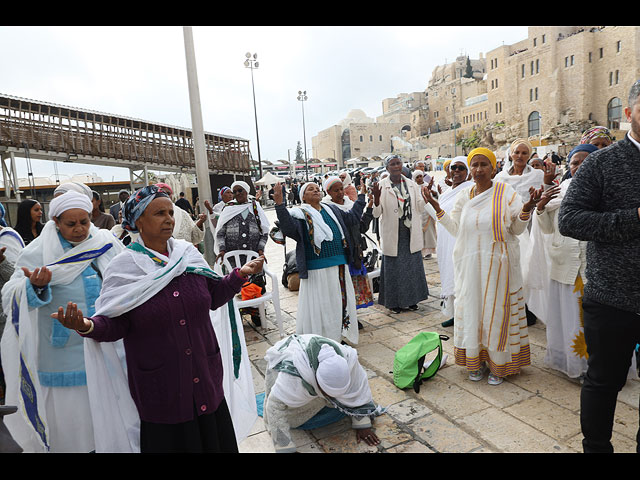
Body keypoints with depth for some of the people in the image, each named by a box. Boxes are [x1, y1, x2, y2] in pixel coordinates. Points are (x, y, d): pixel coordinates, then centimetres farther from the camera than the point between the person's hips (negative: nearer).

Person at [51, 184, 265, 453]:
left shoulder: (189, 254, 0)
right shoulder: (124, 267, -8)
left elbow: (213, 297, 8)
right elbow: (114, 324, -8)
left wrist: (241, 274, -2)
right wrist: (87, 326, -27)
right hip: (159, 388, -3)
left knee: (211, 437, 16)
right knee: (169, 440, 13)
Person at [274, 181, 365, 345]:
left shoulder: (332, 210, 16)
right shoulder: (299, 213, -3)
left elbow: (353, 217, 28)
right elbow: (289, 228, -23)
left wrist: (361, 196, 30)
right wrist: (280, 205, -31)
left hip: (340, 266, 6)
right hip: (317, 269, -6)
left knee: (341, 303, 14)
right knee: (319, 307, 0)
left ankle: (340, 336, 32)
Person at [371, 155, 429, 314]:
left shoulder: (411, 184, 6)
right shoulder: (382, 186, -5)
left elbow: (420, 208, 7)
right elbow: (376, 213, -10)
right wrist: (376, 198, -28)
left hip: (411, 234, 4)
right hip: (392, 235, -4)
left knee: (412, 266, 11)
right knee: (393, 267, 3)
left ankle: (411, 299, 27)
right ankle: (394, 301, 18)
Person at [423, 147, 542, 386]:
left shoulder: (506, 192, -3)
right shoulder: (464, 196, 8)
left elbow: (517, 229, -1)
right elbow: (455, 229, 9)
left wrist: (526, 209, -19)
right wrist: (437, 208, 3)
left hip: (498, 265, -3)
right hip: (469, 265, 3)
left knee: (496, 311, 3)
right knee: (472, 309, 9)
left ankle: (498, 364, 19)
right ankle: (475, 361, 24)